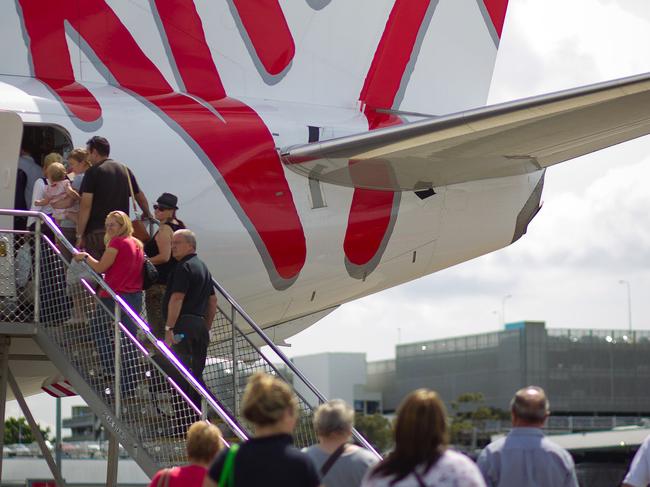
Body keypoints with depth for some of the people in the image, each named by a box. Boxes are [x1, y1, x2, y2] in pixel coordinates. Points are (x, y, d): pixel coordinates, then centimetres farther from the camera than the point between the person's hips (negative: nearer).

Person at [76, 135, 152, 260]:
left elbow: (85, 206, -11)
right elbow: (141, 197, 22)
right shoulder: (125, 170, 13)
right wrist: (147, 214, 41)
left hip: (97, 232, -6)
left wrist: (79, 236, -9)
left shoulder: (93, 172, -5)